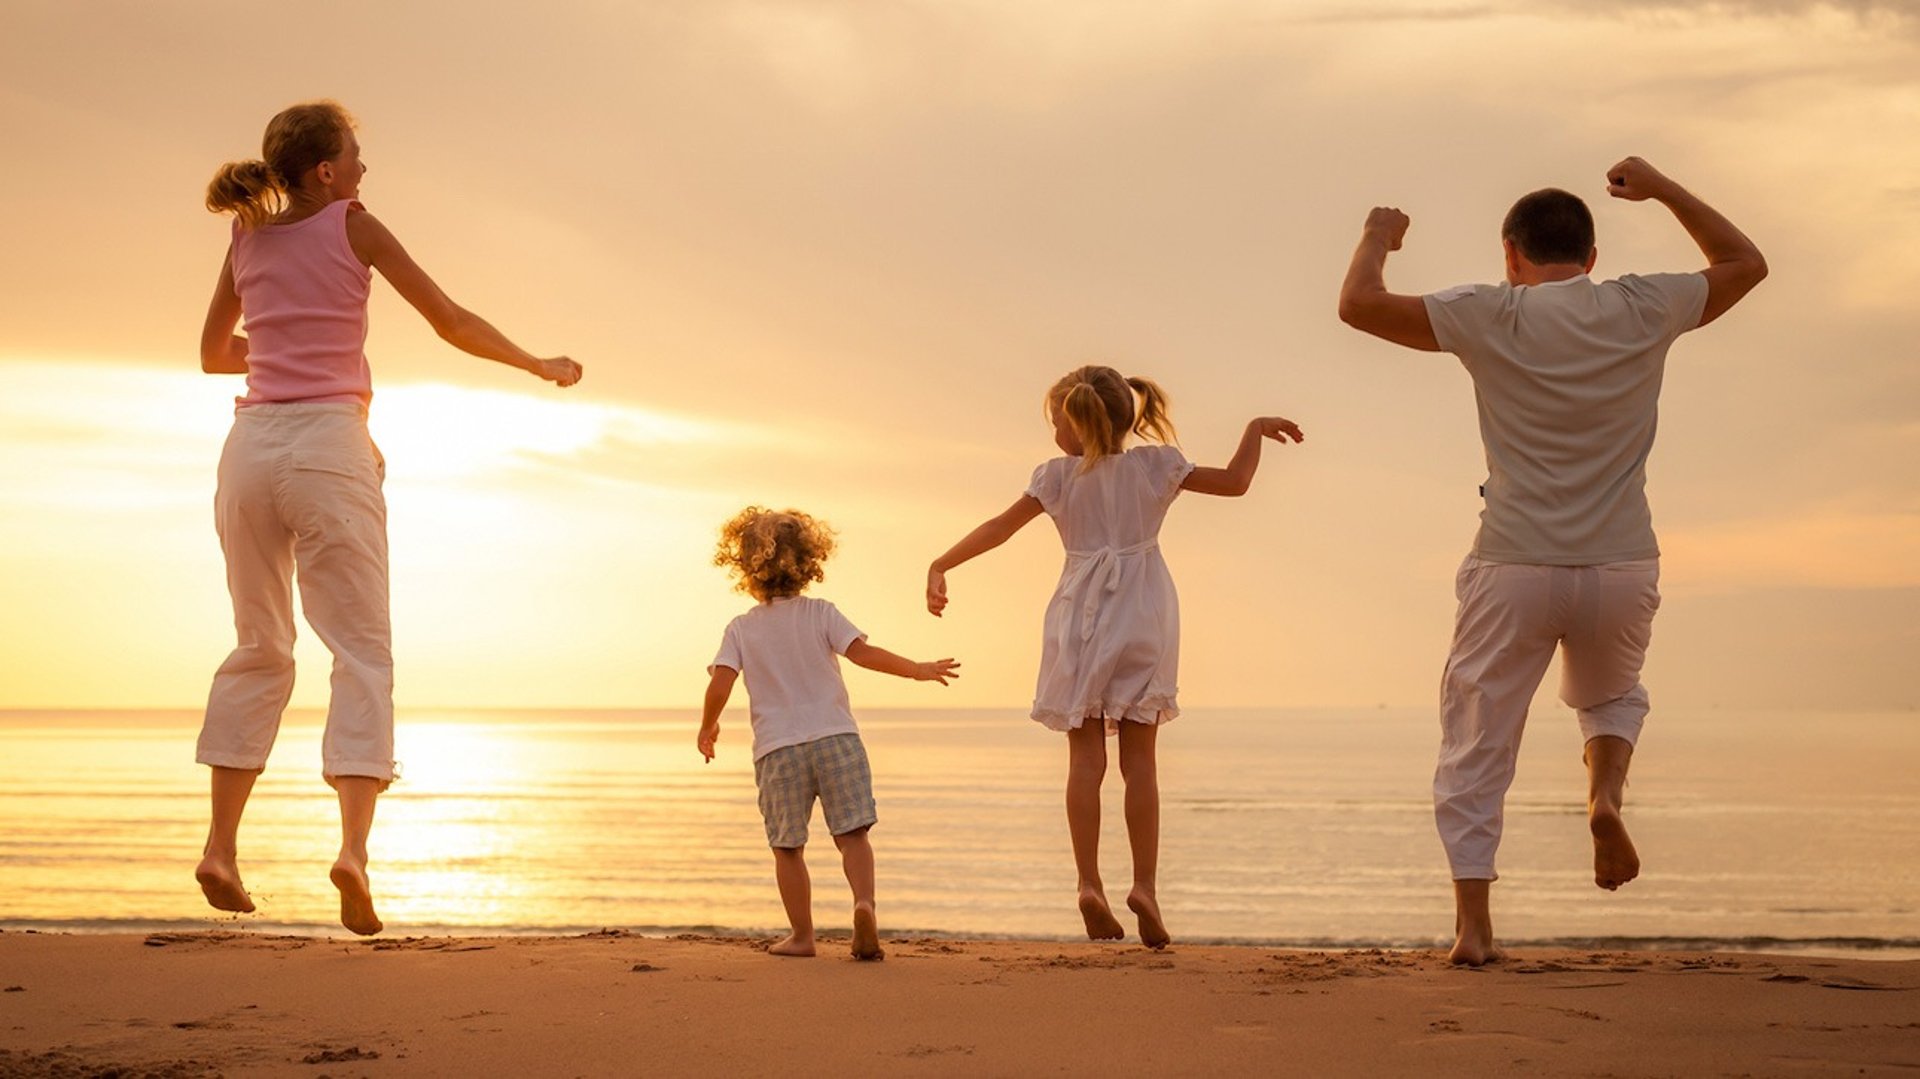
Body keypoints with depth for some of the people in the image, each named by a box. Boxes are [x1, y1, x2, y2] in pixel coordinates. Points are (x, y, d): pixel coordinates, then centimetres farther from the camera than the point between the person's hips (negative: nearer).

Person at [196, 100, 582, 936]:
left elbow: (214, 354, 23)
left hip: (251, 449, 5)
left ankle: (221, 845, 12)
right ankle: (354, 844, -19)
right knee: (362, 652, -3)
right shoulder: (353, 226, 1)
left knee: (260, 649, 16)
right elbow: (454, 323, 3)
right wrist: (541, 366, 16)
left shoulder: (248, 238, 13)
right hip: (327, 443, -5)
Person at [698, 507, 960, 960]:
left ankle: (801, 934, 10)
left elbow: (719, 686, -4)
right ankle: (864, 900, -24)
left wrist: (708, 728, 13)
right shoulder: (821, 614, 3)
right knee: (852, 833, 1)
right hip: (835, 737, 0)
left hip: (777, 748, 0)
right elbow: (861, 651, -7)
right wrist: (917, 670, 1)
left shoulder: (741, 629, 4)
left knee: (787, 845, 9)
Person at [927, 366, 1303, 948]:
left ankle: (1089, 883, -5)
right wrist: (1256, 430, 17)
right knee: (1139, 758, 2)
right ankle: (1144, 884, -5)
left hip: (1082, 617, 0)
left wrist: (941, 565, 9)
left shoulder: (1059, 476, 0)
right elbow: (1235, 482, 3)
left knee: (1085, 756, 2)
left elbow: (999, 527, 0)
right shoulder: (1156, 465, 1)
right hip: (1144, 617, 1)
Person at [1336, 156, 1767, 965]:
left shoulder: (1490, 317, -6)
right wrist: (1662, 190, 24)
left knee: (1477, 748, 8)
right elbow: (1745, 263, 19)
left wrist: (1377, 238, 12)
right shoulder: (1643, 310, 2)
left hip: (1515, 568, -2)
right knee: (1611, 694, 30)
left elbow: (1359, 305, -7)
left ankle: (1473, 925, 4)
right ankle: (1606, 794, 1)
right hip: (1622, 566, 2)